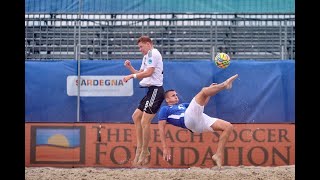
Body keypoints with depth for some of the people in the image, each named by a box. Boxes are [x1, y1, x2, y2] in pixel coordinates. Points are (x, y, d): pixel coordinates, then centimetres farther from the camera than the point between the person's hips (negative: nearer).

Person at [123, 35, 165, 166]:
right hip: (151, 91, 11)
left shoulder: (153, 53, -9)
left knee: (144, 122, -11)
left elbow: (149, 72, -18)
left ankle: (144, 153, -2)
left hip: (155, 90, -11)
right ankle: (140, 148, 15)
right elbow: (140, 74, 22)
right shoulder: (146, 56, 22)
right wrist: (130, 68, 8)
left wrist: (132, 76, -11)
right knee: (136, 116, 14)